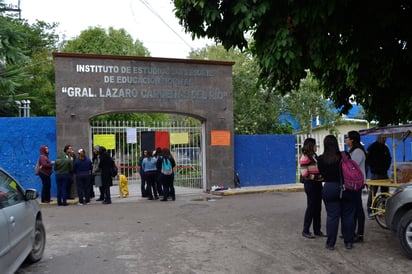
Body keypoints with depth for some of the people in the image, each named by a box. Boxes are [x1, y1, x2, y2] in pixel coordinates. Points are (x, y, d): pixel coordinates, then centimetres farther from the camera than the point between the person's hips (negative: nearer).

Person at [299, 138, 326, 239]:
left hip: (317, 184, 8)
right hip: (310, 184, -8)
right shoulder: (305, 157, -13)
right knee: (311, 207, -1)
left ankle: (317, 230, 22)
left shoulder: (314, 156, 14)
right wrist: (317, 177, -19)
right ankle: (305, 231, 10)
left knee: (318, 207, 12)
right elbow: (305, 174, -18)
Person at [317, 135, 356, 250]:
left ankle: (330, 243, 9)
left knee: (332, 216, 6)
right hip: (346, 188, 0)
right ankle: (348, 242, 19)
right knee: (347, 215, 11)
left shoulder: (321, 159, -6)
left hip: (329, 188, 1)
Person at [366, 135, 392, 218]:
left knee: (385, 193, 8)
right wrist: (374, 168, -9)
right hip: (375, 174, -6)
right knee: (372, 193, -4)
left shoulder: (385, 148, 13)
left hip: (384, 174, 6)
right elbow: (368, 160, -7)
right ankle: (370, 212, 1)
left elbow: (389, 159, 22)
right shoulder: (372, 147, -6)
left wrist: (386, 167, 8)